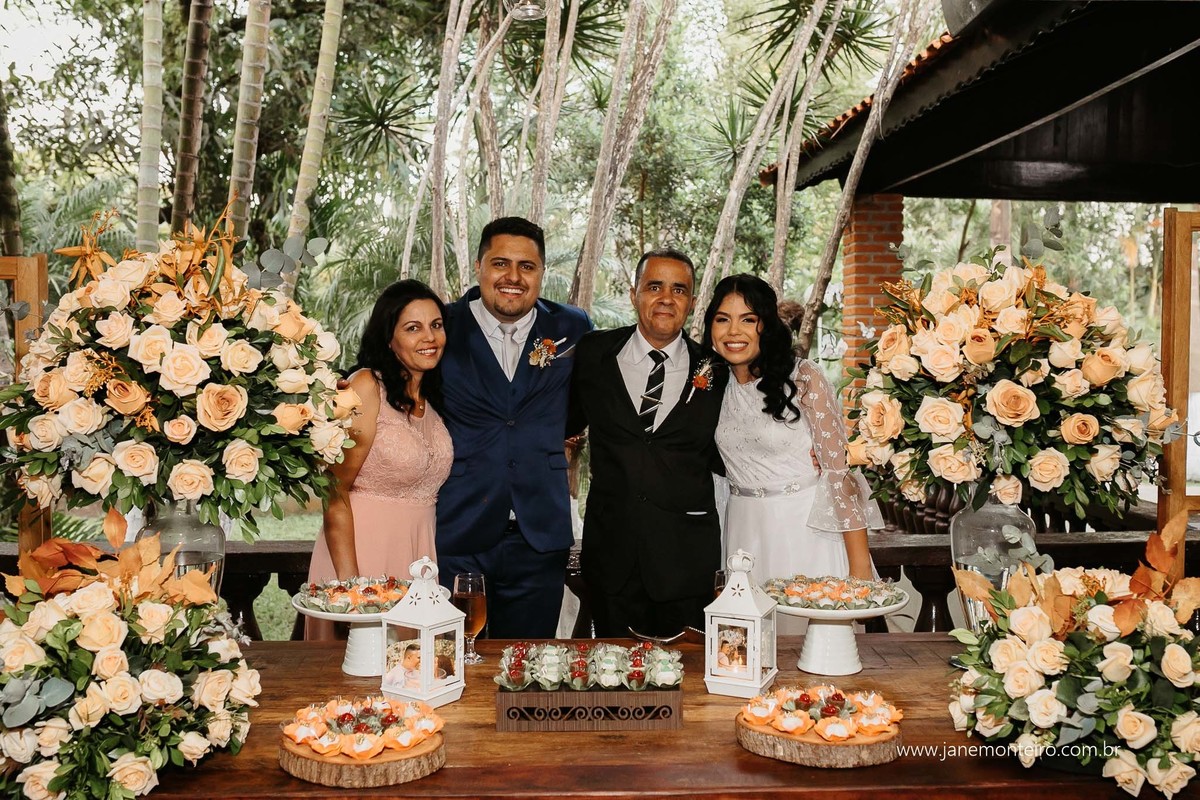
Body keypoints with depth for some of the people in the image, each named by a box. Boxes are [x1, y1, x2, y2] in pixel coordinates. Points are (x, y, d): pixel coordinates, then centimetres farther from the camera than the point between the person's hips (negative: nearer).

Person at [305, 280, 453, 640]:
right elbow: (336, 492, -15)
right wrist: (349, 586, -20)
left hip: (420, 553, 6)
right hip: (358, 550, -6)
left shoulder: (433, 397, 10)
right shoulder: (366, 386, -11)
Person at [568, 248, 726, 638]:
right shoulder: (594, 353, 2)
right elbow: (569, 422, 11)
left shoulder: (713, 371, 1)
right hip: (611, 550, 1)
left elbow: (718, 459, 9)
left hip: (685, 554, 0)